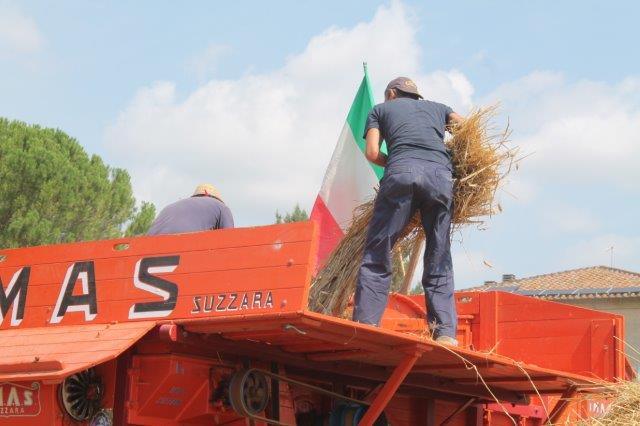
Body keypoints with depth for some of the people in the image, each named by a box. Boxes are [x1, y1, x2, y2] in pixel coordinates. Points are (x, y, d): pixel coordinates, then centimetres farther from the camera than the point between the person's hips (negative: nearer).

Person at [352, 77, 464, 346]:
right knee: (439, 262, 7)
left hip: (402, 172, -2)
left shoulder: (381, 109, 28)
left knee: (377, 255, 0)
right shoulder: (437, 108, 35)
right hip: (441, 175, 2)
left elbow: (372, 153, 15)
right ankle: (445, 332, -6)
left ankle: (365, 326, -12)